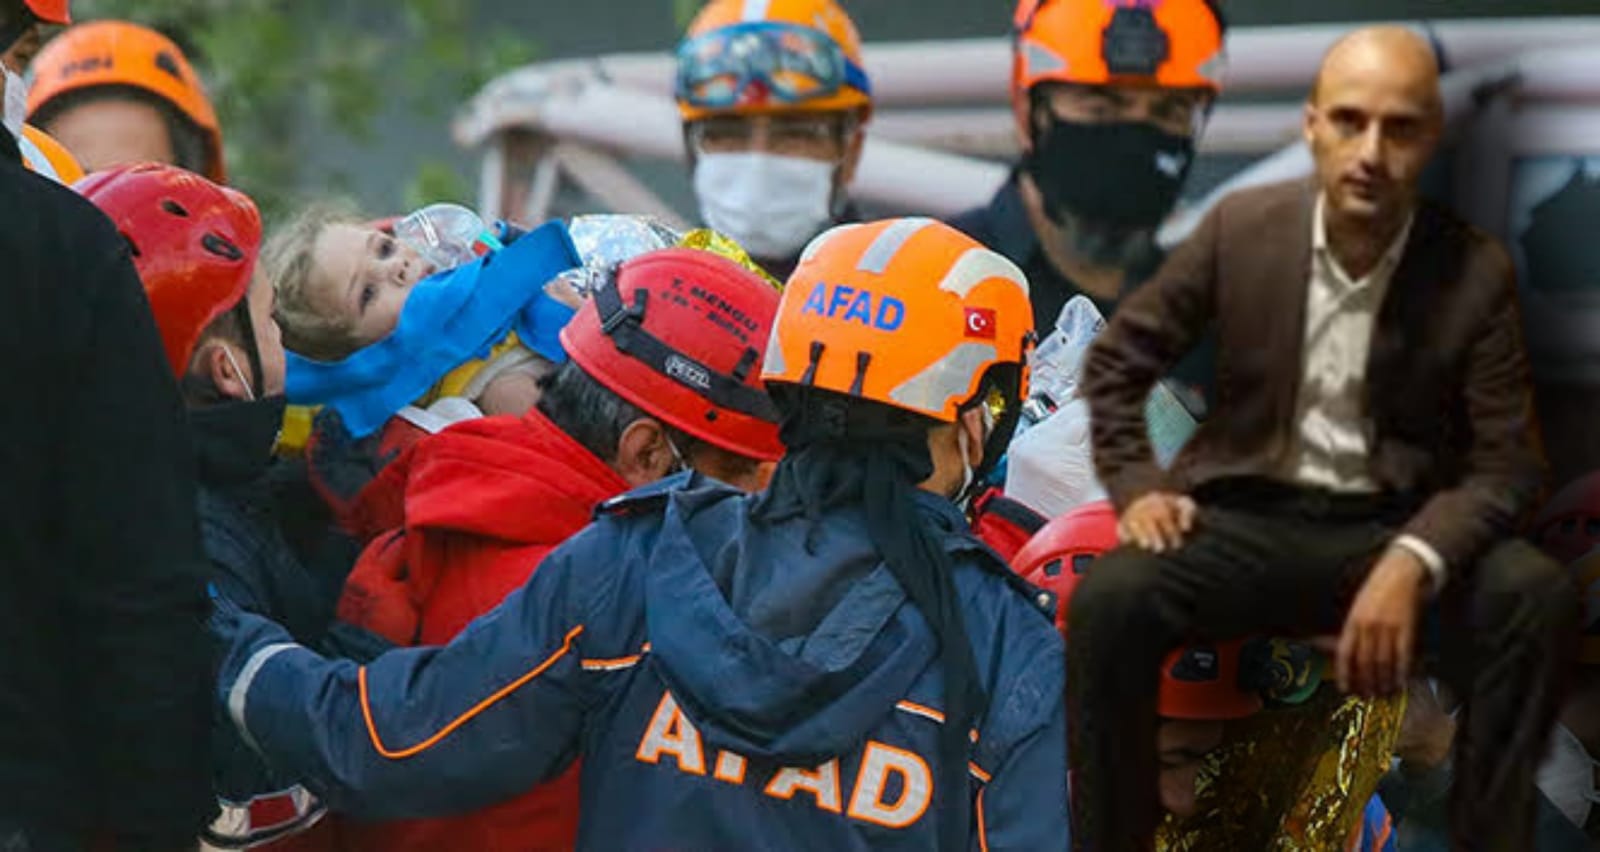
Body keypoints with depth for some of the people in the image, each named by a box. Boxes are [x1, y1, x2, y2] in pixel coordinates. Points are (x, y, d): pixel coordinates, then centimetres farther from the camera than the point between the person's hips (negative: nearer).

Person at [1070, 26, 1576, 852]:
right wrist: (1135, 487, -8)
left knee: (1536, 596, -29)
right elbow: (1116, 360, 8)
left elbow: (1505, 465, -9)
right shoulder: (1241, 228, -5)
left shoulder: (1476, 273, -9)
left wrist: (1411, 563, -28)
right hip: (1249, 515, 0)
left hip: (1395, 526, 0)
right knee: (1110, 600, -29)